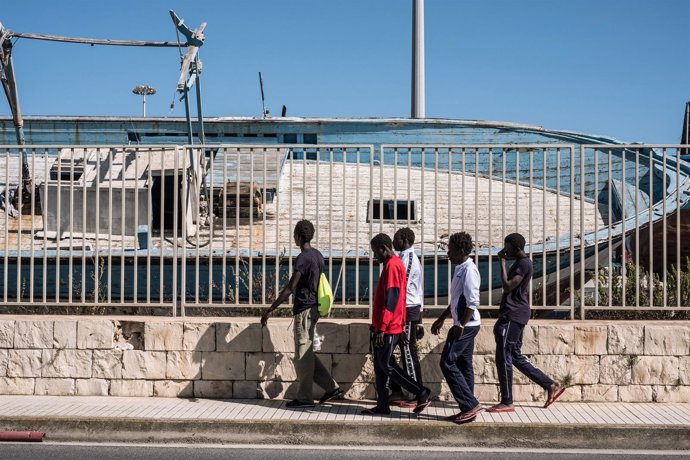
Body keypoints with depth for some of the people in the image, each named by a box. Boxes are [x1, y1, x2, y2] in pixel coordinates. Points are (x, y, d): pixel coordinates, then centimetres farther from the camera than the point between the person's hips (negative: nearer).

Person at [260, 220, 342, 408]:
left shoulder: (303, 258, -17)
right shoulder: (318, 255, 11)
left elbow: (290, 288, -20)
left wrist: (270, 310, -18)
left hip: (304, 310, -9)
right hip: (313, 308, 9)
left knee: (303, 355, 0)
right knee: (307, 353, 15)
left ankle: (304, 398, 7)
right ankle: (332, 387, 14)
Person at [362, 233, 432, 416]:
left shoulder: (392, 266, -15)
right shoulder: (395, 264, 17)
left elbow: (391, 299, -22)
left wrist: (382, 328, -23)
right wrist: (401, 326, 24)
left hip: (388, 328, -10)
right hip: (392, 326, 10)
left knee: (385, 365, -6)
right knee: (380, 365, 10)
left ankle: (422, 393, -3)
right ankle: (382, 405, 12)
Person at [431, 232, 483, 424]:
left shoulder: (469, 270, -15)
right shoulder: (460, 269, 16)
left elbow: (472, 302, -22)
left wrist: (461, 325, -23)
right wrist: (441, 319, 26)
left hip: (466, 325, -10)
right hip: (464, 326, 10)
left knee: (447, 363, -9)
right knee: (463, 365, 10)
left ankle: (470, 404, -7)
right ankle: (468, 409, 14)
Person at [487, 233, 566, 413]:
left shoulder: (524, 263, -14)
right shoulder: (522, 263, 17)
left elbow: (507, 287, -21)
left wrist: (502, 262, -16)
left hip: (512, 316, -11)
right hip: (513, 315, 11)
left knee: (503, 358, -6)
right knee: (515, 357, 14)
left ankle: (506, 402, -1)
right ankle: (551, 386, 16)